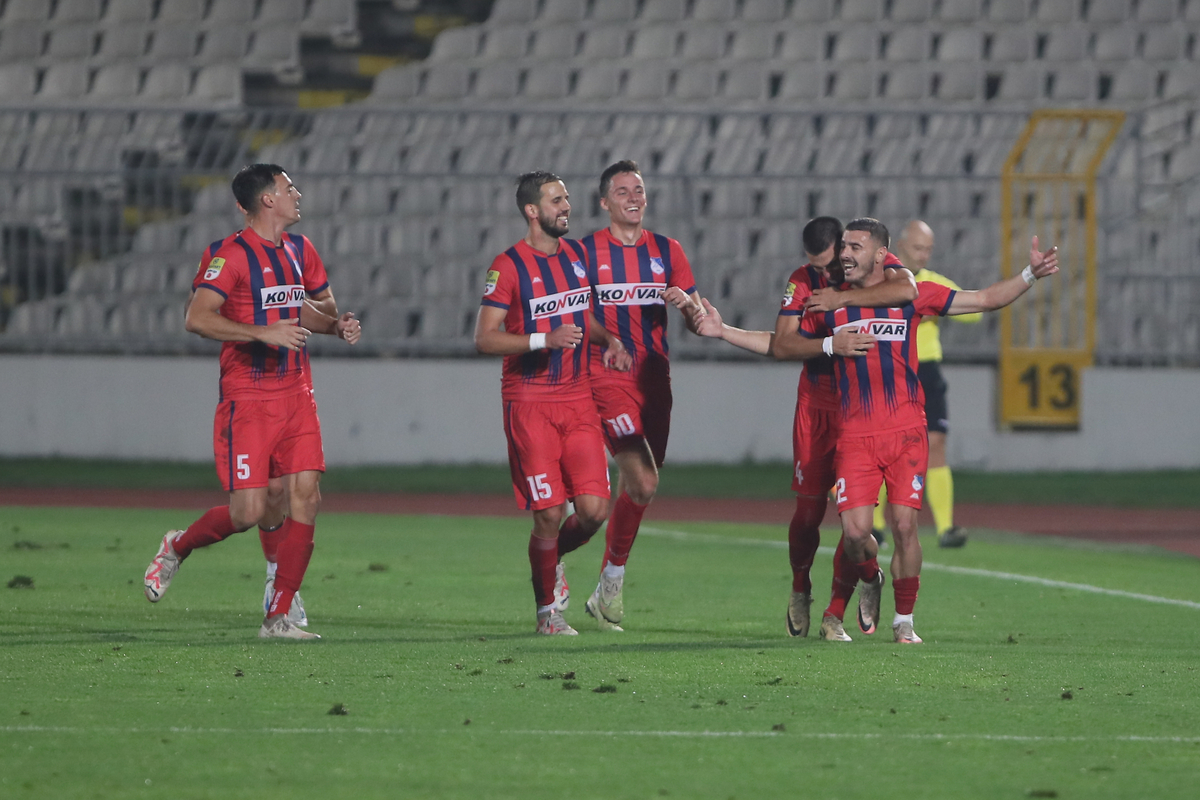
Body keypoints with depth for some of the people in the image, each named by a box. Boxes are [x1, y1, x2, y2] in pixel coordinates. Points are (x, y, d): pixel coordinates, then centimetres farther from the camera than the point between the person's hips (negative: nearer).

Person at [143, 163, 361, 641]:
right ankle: (177, 548, 21)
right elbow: (197, 318, -21)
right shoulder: (233, 255, -11)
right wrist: (263, 332, -26)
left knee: (306, 497, -5)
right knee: (248, 512, -10)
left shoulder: (300, 251, 13)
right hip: (247, 399, -7)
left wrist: (336, 326, 9)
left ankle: (278, 618, 0)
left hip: (295, 394, 7)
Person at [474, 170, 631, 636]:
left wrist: (608, 339, 8)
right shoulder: (508, 266, -8)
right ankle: (546, 610, 12)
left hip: (578, 398, 5)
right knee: (549, 515, -6)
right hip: (529, 402, -5)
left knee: (593, 509, -4)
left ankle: (552, 561, 27)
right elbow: (484, 339, -12)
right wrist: (545, 340, -22)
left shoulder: (577, 254, 11)